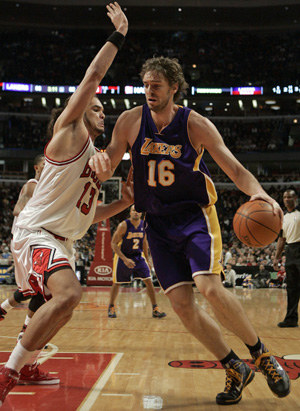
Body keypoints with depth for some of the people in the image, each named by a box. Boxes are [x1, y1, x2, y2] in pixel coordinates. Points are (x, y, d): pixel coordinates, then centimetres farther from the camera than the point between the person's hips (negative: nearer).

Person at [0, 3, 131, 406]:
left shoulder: (96, 159, 21)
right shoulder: (70, 131, -2)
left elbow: (89, 213, 22)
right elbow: (93, 77, -10)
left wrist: (123, 203, 8)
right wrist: (118, 34, -3)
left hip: (61, 240, 10)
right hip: (36, 231, -10)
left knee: (61, 308, 23)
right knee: (68, 294, -31)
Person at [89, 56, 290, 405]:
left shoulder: (195, 124, -10)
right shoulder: (130, 121, -4)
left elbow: (235, 169, -11)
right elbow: (106, 171, 2)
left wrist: (258, 193, -32)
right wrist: (99, 162, -24)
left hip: (195, 214, -3)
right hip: (158, 222, 3)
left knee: (209, 288, -23)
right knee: (181, 304, -3)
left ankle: (261, 355, 2)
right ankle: (234, 369, 15)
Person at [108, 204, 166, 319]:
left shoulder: (144, 225, -4)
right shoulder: (123, 225, -19)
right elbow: (113, 244, -18)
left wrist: (147, 259, 10)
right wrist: (125, 259, -25)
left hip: (138, 257, 4)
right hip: (122, 257, -3)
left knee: (148, 281, -6)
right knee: (116, 283, 6)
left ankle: (155, 309, 1)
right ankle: (111, 308, 25)